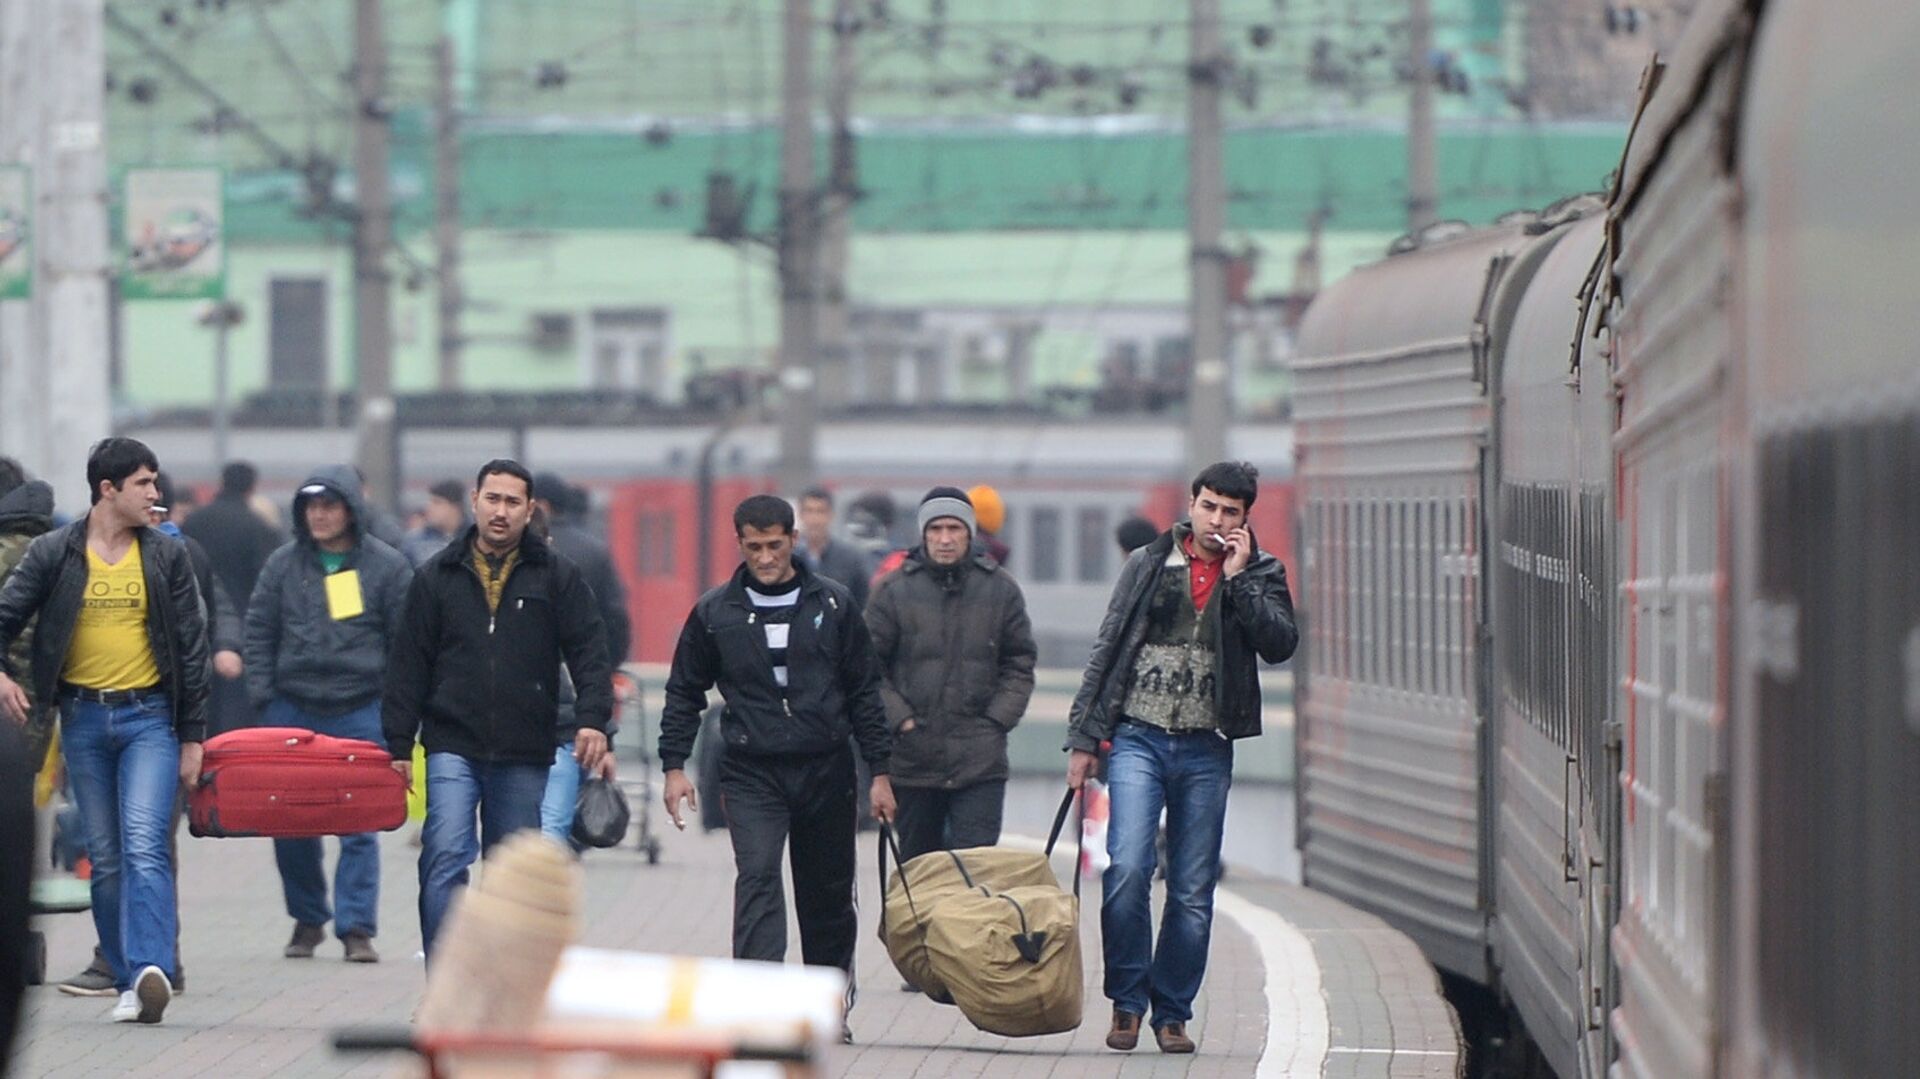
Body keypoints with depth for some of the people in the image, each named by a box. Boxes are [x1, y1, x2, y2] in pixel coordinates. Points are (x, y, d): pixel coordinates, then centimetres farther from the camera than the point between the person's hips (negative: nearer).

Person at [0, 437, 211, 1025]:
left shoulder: (167, 557, 4)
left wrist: (192, 736, 4)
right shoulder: (54, 553, 2)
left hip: (149, 715, -1)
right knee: (105, 859, 5)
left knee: (144, 845, -17)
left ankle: (152, 970, -29)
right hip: (84, 717, 1)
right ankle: (129, 983, 11)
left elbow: (191, 647, 7)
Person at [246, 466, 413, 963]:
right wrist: (263, 697, 2)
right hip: (293, 711, 2)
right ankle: (307, 920, 19)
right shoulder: (284, 564, 8)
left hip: (360, 712, -2)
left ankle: (357, 927, 1)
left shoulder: (387, 566, 2)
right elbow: (259, 632, 11)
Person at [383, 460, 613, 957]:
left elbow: (589, 652, 2)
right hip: (453, 747, -1)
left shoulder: (556, 575, 5)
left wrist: (592, 719, -14)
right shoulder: (438, 576, 6)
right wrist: (399, 745, 2)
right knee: (445, 858, -16)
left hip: (525, 756, 1)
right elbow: (409, 664, 7)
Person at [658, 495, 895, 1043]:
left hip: (825, 770, 2)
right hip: (752, 773, -1)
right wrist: (674, 765, 1)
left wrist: (879, 771, 5)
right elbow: (685, 693, 10)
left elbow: (864, 691, 7)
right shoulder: (715, 613, 2)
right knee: (757, 878, -19)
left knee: (828, 894, 10)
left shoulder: (833, 604, 3)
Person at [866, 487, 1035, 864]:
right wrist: (900, 720, -8)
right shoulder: (895, 591, 1)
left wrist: (996, 720, -2)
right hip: (913, 760, 1)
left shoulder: (1001, 589, 5)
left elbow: (1020, 666, 10)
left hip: (981, 762, -1)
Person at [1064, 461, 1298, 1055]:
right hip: (1138, 737, -1)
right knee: (1126, 869, -14)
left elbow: (1279, 644, -9)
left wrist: (1239, 578, -12)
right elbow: (1107, 647, 10)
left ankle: (1172, 1012, 13)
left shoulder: (1261, 574, 7)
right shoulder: (1149, 564, 8)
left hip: (1206, 748, 1)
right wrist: (1083, 735, 6)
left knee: (1193, 890, 2)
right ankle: (1127, 1000, -1)